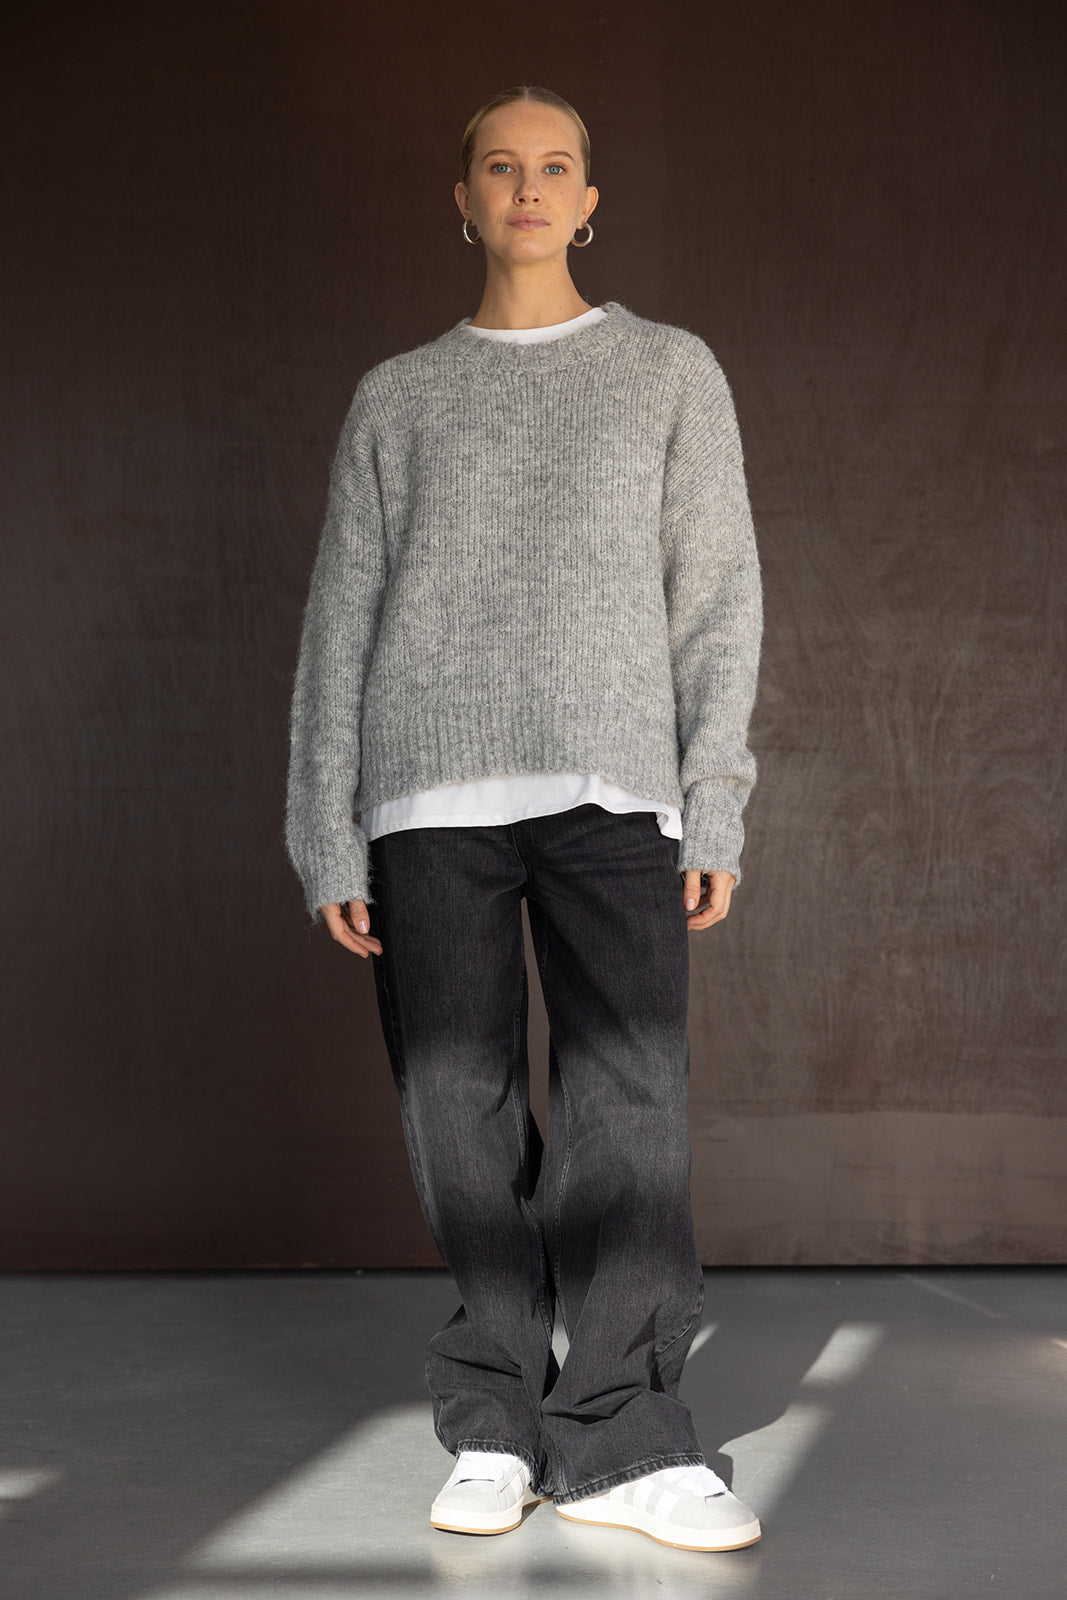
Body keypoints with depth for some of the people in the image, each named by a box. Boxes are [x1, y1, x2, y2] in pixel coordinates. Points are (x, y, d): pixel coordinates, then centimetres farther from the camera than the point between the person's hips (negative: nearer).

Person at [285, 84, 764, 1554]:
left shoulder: (670, 371, 16)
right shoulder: (398, 396, 18)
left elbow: (717, 597, 10)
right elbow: (340, 618, 13)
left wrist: (715, 806, -1)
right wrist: (327, 840, 5)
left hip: (612, 786, -1)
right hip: (431, 795, 1)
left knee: (628, 1104, -9)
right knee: (462, 1111, -2)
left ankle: (617, 1436, -2)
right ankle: (496, 1421, 9)